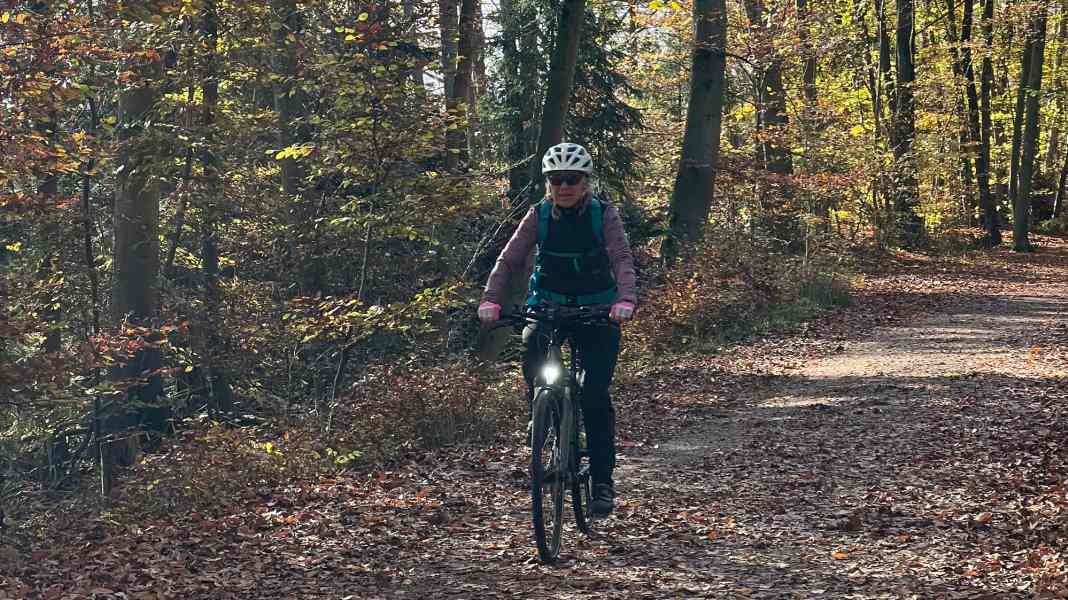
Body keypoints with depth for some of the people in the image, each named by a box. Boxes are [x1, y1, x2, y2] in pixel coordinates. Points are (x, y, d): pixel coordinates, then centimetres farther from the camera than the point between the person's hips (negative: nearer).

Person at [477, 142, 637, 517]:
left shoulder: (603, 215, -10)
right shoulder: (539, 215, -5)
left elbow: (622, 260, -22)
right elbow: (509, 260, -11)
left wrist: (625, 301, -41)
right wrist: (490, 301, -27)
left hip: (596, 310, -2)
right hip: (549, 305, 2)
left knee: (596, 394, -11)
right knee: (533, 357, -28)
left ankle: (603, 481, -2)